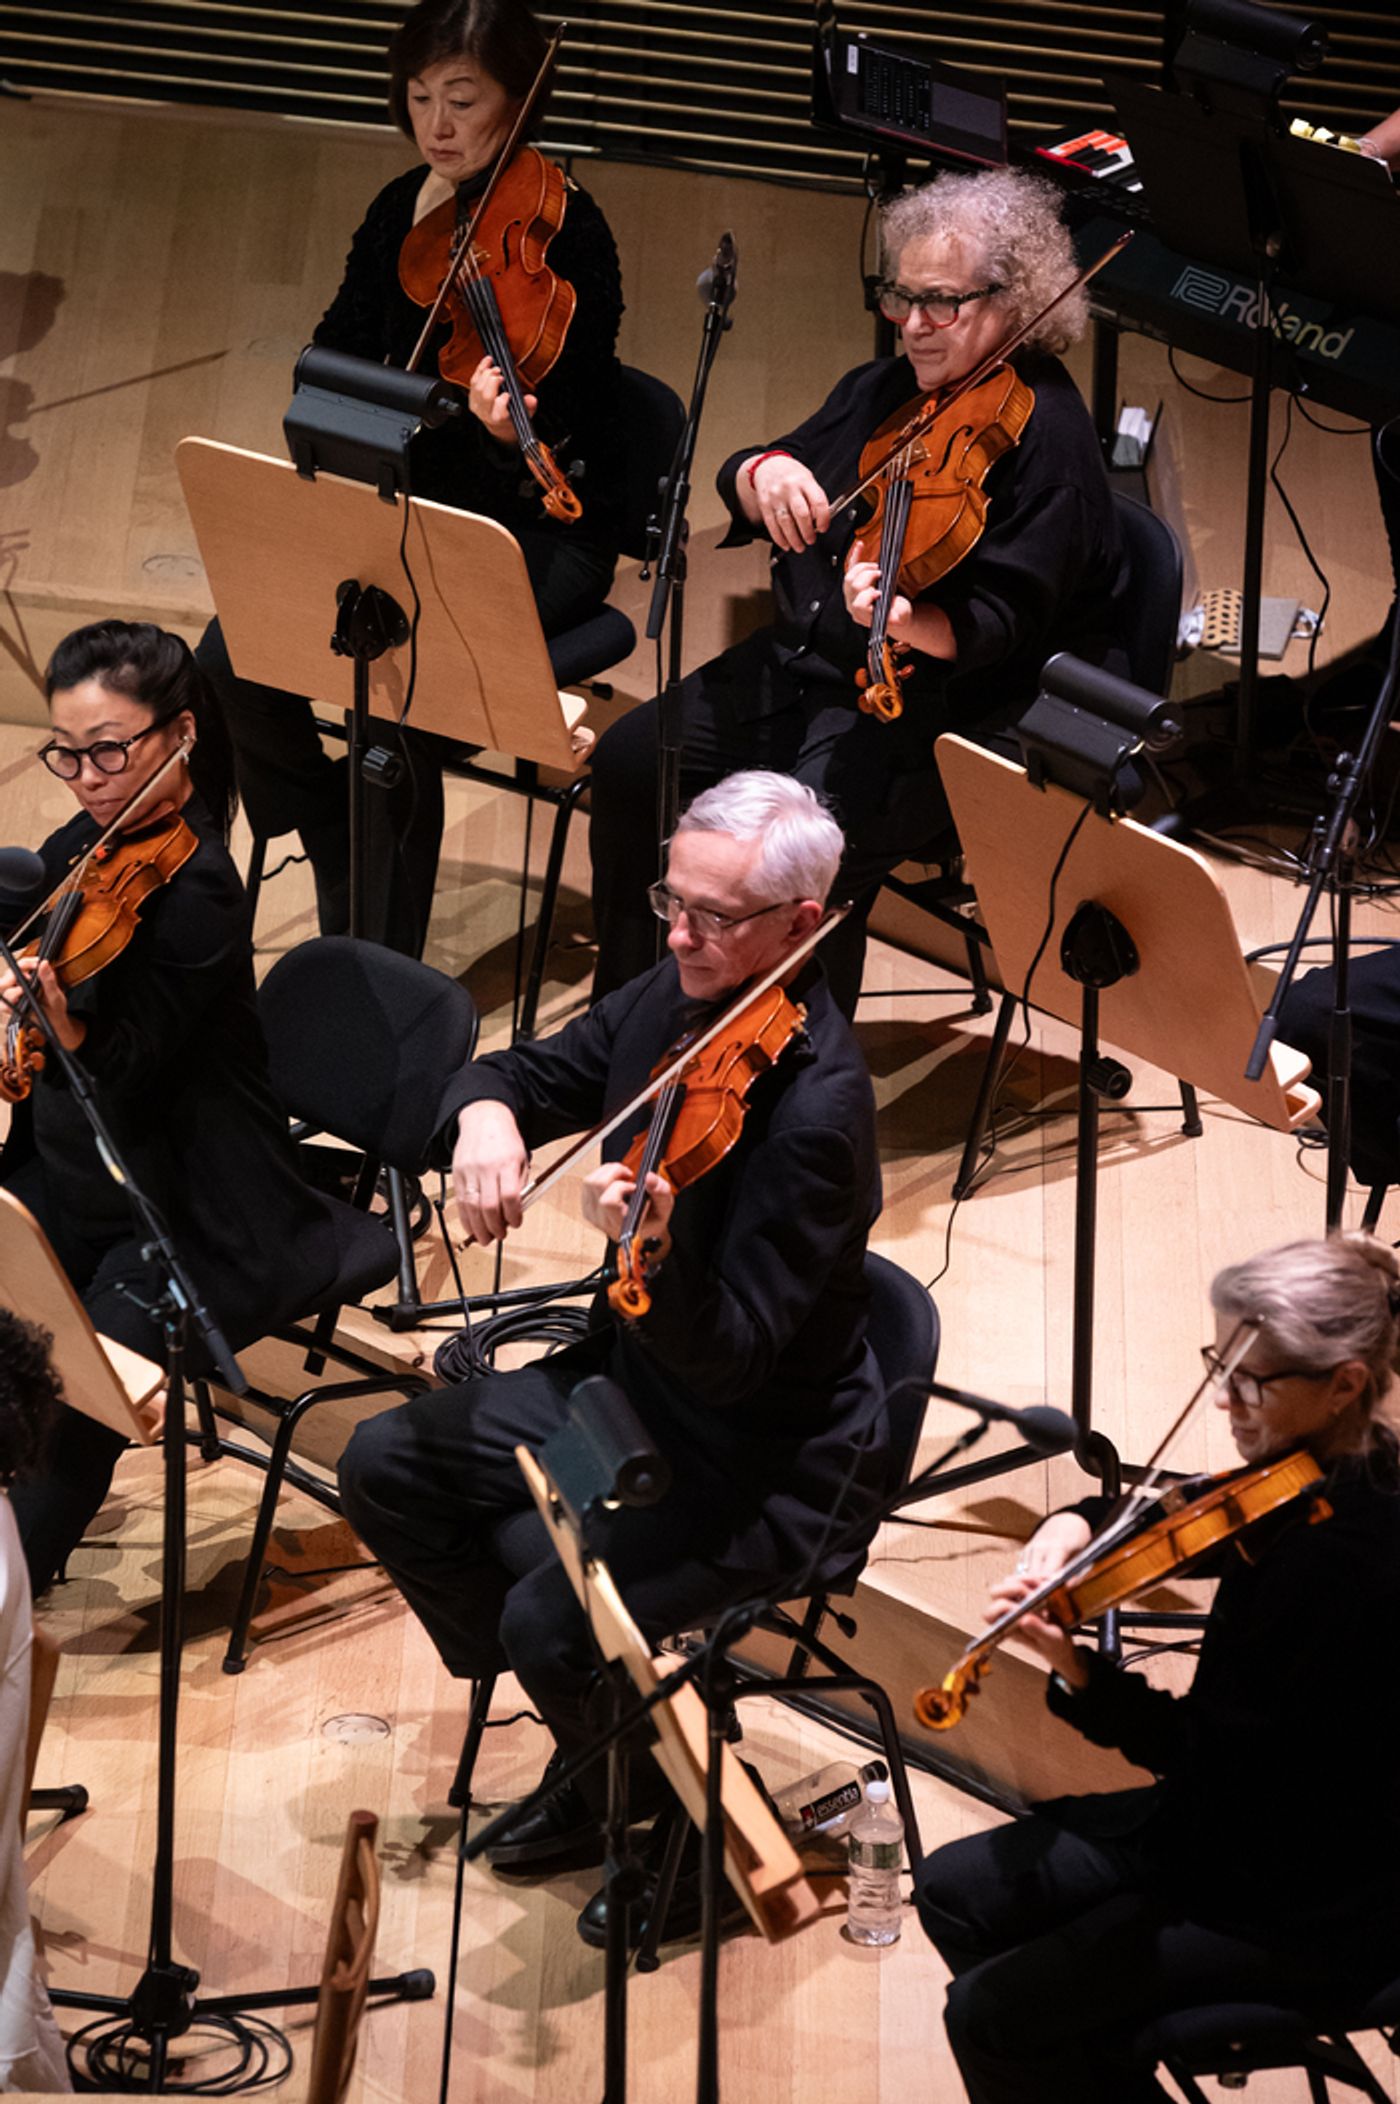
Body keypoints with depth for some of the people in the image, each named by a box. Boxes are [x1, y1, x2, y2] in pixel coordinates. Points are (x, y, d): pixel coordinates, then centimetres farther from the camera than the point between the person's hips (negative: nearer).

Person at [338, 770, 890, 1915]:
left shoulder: (819, 1106, -29)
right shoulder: (677, 999, -5)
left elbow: (728, 1355, -31)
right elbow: (528, 1074, 8)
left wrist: (656, 1244, -51)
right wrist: (487, 1113, -16)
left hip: (769, 1460, -9)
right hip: (627, 1380, 9)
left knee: (548, 1619, -25)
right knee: (387, 1467, 6)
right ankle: (596, 1744, 18)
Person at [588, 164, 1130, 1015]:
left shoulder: (1044, 435, -14)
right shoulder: (886, 390, 10)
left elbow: (997, 626, -22)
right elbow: (743, 496, 11)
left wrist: (905, 620, -43)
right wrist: (764, 473, -14)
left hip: (947, 710, -8)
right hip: (809, 660, 8)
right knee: (630, 763, -3)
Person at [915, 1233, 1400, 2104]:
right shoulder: (1312, 1480, -3)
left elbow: (1208, 1752, -26)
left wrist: (1078, 1673, -36)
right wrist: (1078, 1527, -8)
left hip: (1309, 1917, -10)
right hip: (1241, 1823, 10)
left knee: (991, 2013, -12)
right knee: (957, 1892, 11)